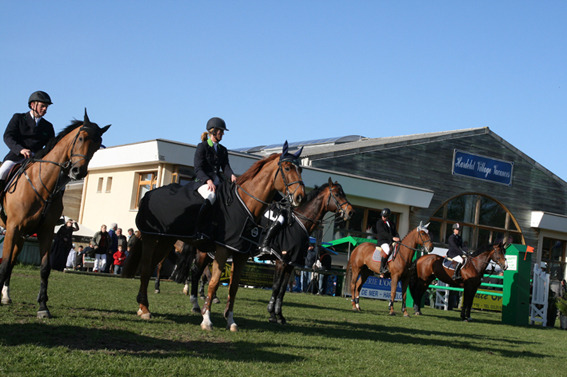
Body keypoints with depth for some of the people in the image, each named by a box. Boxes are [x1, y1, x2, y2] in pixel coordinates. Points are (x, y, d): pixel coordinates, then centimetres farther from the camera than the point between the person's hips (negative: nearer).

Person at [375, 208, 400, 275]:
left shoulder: (392, 223, 19)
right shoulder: (379, 223, 0)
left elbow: (395, 232, 16)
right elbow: (383, 232, -13)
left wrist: (397, 238, -7)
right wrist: (392, 238, -24)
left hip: (391, 242, 7)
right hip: (382, 241, -7)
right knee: (387, 250, -35)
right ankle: (382, 268, -31)